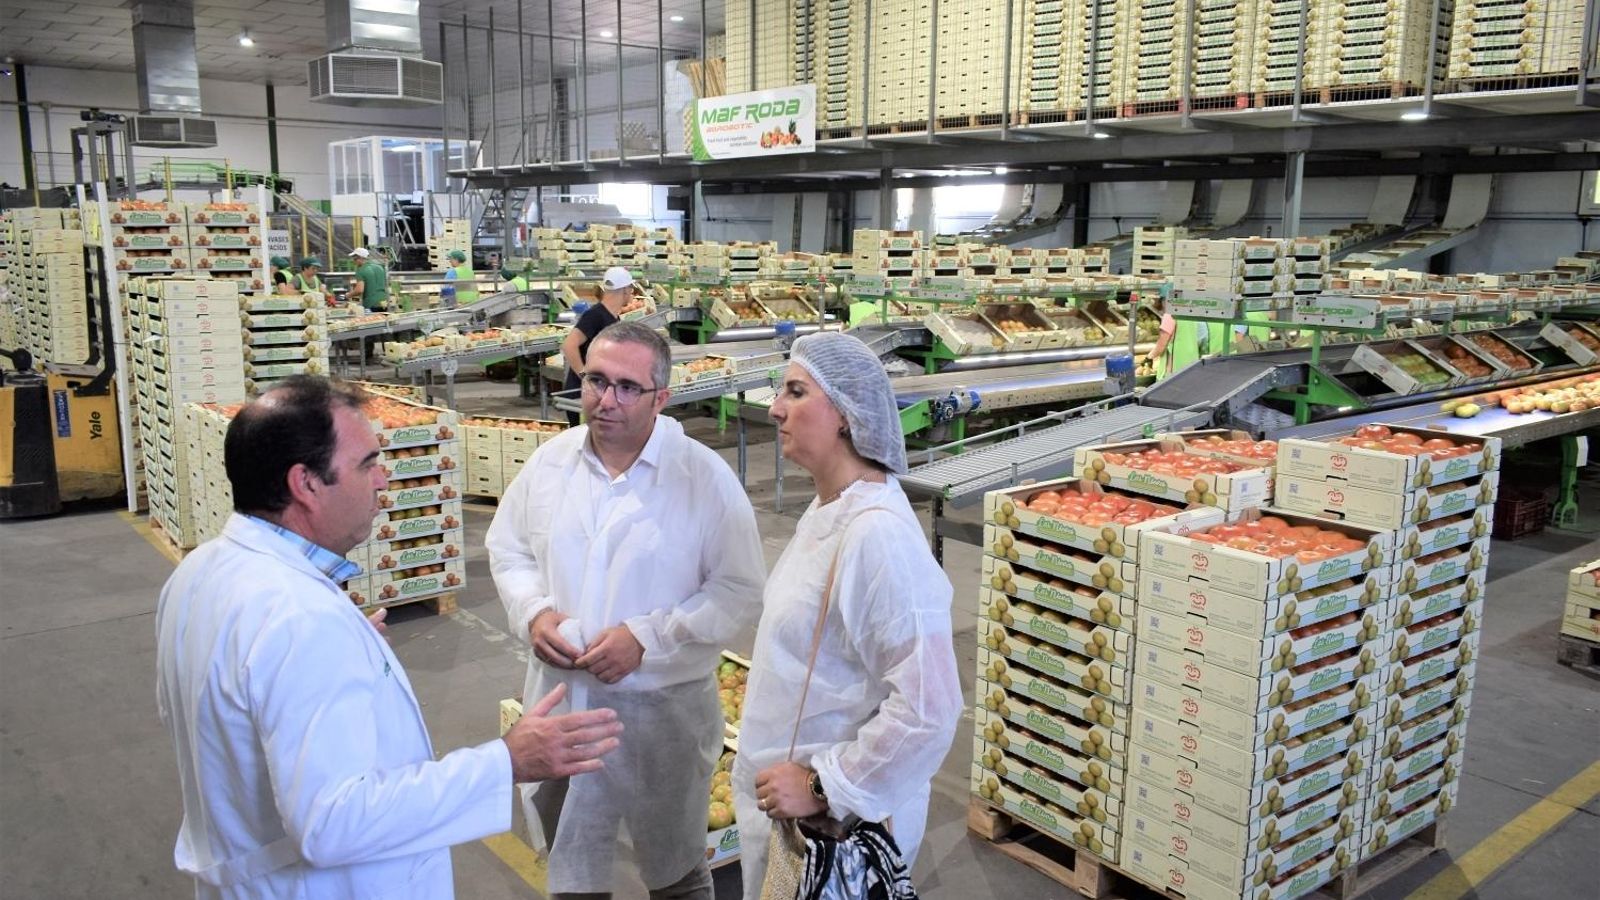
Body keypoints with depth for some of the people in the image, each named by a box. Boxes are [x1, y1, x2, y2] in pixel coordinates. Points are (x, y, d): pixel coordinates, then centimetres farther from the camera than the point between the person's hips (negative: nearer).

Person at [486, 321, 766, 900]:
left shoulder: (705, 477, -14)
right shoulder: (551, 461, 0)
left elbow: (739, 591, -12)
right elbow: (508, 549, 11)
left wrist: (646, 637, -21)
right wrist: (533, 612, -8)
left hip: (664, 707, -3)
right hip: (560, 701, 4)